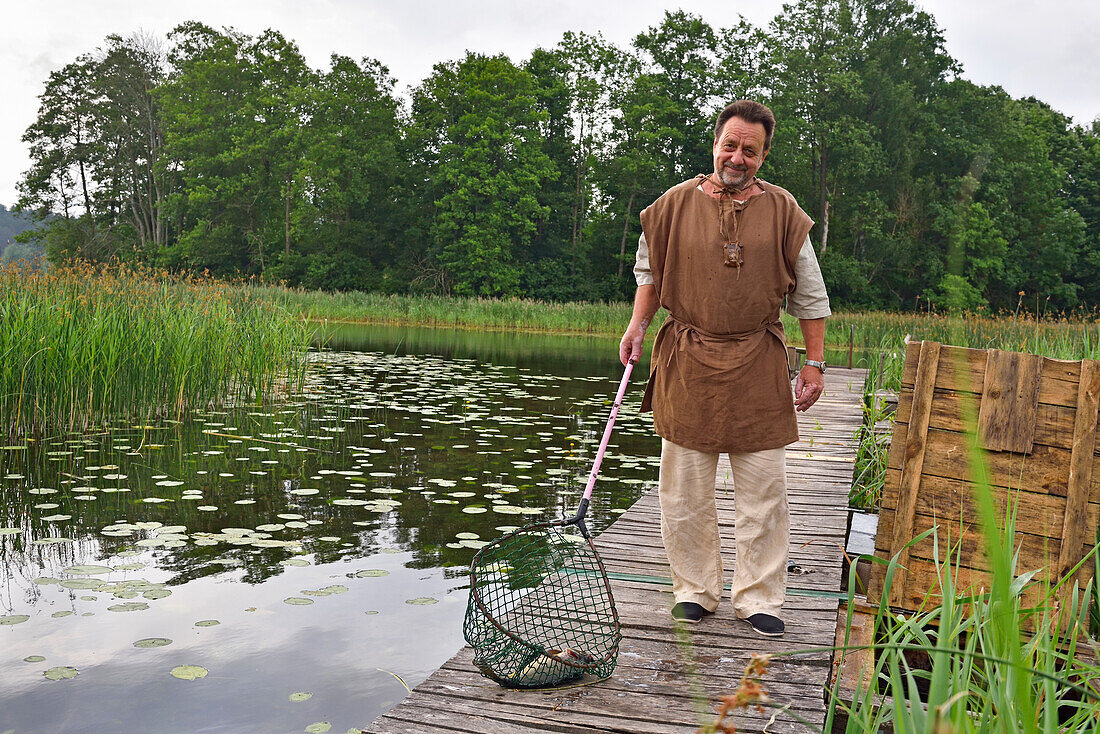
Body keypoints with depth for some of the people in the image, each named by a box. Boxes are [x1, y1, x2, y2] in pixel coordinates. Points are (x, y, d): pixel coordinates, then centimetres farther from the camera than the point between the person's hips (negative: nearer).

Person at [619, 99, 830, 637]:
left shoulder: (782, 210, 5)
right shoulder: (677, 203, 5)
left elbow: (809, 294, 8)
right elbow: (650, 271, 17)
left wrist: (814, 364, 5)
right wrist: (638, 324, 3)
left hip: (758, 367, 0)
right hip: (687, 363, 0)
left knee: (762, 487, 2)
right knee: (685, 488, 4)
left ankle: (758, 597, 15)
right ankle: (695, 589, 20)